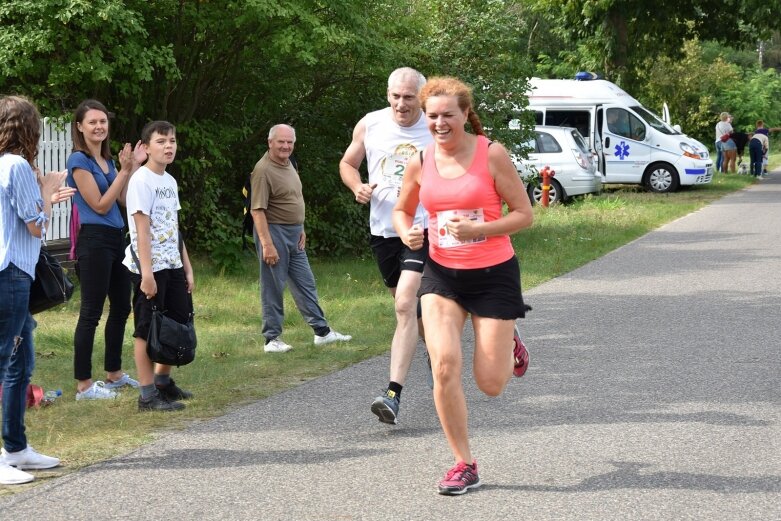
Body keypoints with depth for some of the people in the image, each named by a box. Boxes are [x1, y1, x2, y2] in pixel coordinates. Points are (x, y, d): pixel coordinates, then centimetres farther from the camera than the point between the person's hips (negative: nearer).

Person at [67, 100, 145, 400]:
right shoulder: (79, 160, -11)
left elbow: (124, 201, 11)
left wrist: (134, 167, 4)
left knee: (121, 307, 16)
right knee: (91, 313, -6)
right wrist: (124, 171, -14)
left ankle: (114, 374, 29)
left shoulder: (107, 160, 12)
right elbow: (100, 205, -14)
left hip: (116, 239, 9)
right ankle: (84, 385, -2)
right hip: (94, 240, -9)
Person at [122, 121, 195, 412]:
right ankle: (148, 395, 1)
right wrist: (146, 273, -21)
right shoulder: (141, 181, -12)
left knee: (179, 322, 14)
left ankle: (163, 381, 30)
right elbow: (142, 230, -17)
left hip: (172, 266, 9)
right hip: (149, 267, -9)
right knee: (148, 330, -3)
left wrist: (187, 268, 15)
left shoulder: (170, 181, 14)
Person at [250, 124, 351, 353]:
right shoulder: (263, 170, -17)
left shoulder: (287, 164, 11)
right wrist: (267, 244, -25)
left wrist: (300, 229, 17)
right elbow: (257, 210, -21)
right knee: (273, 288, -1)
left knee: (305, 283, 13)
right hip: (273, 231, -9)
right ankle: (272, 339, 6)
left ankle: (322, 331, 20)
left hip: (293, 234, 9)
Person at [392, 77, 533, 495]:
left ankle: (509, 343, 39)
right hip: (442, 273, 3)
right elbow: (401, 210, 16)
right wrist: (407, 233, -7)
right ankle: (464, 465, -1)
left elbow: (524, 214, -9)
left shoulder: (491, 154, -10)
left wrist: (475, 230, -23)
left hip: (493, 274, -2)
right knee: (444, 365, -17)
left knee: (490, 384, 0)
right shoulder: (420, 163, 0)